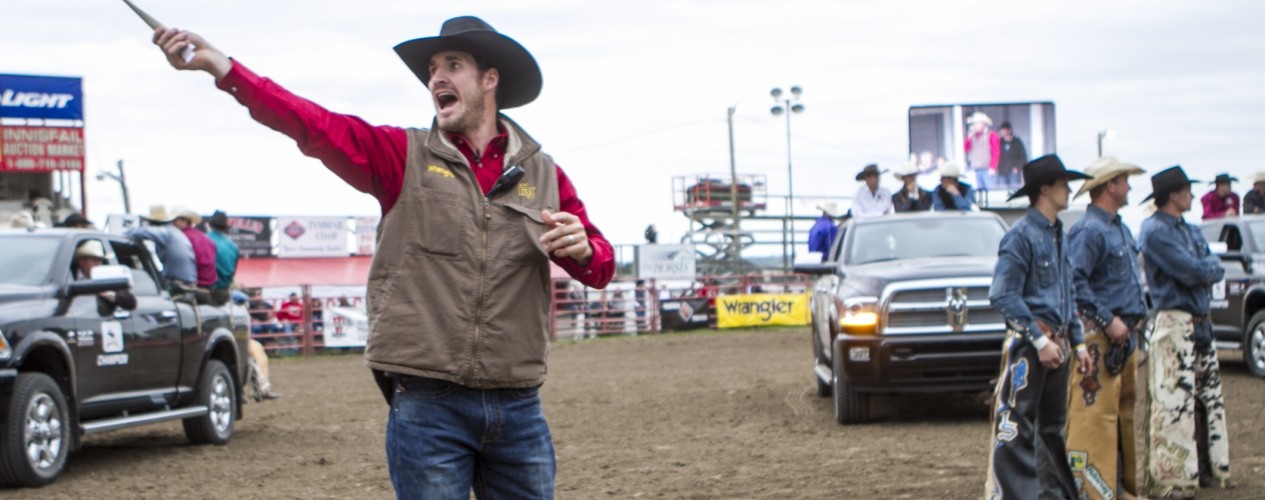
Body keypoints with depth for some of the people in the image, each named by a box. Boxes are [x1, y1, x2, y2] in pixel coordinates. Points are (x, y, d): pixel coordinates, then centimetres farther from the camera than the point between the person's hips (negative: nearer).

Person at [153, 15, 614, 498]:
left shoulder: (543, 174, 8)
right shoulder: (403, 156, 4)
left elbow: (600, 269, 9)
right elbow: (313, 124, -8)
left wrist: (582, 249, -15)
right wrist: (220, 65, -18)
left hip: (518, 408, 2)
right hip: (427, 407, -2)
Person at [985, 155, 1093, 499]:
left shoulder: (1058, 236, 17)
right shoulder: (1021, 235, -11)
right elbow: (1003, 295, -18)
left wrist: (1078, 343, 17)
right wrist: (1040, 340, -20)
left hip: (1055, 345, 9)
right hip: (1027, 344, -9)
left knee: (1053, 427, 15)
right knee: (1015, 428, -10)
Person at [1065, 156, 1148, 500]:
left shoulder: (1120, 228, 17)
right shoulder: (1089, 231, -14)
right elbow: (1074, 282, -24)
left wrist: (1139, 314, 14)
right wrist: (1107, 320, -23)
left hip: (1125, 335, 10)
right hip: (1099, 338, -10)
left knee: (1123, 412, 15)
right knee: (1095, 413, -9)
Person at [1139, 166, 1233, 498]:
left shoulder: (1190, 231, 18)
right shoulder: (1156, 231, -10)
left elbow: (1217, 270, 9)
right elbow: (1193, 272, -18)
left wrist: (1202, 270, -9)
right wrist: (1208, 269, 0)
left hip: (1201, 324, 9)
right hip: (1174, 324, -9)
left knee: (1210, 397, 13)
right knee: (1174, 402, -10)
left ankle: (1211, 469, 23)